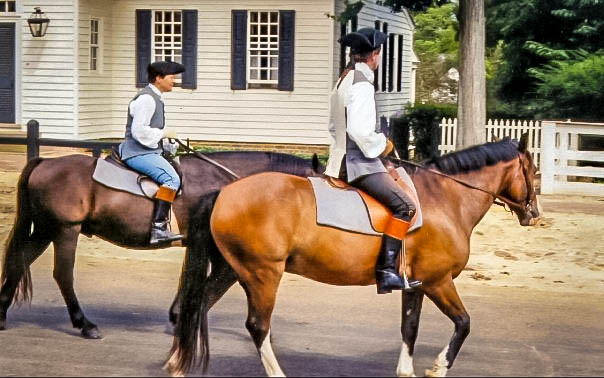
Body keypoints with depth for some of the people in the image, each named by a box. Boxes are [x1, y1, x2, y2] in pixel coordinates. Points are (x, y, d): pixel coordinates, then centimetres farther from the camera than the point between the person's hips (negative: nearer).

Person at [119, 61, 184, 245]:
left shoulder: (156, 98, 19)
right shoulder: (146, 99, -14)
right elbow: (139, 132, -22)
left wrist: (171, 146, 13)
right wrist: (164, 133, -11)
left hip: (150, 151, 11)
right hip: (138, 153, -11)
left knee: (180, 173, 16)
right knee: (171, 179, -27)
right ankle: (158, 229, -34)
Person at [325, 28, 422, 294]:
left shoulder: (343, 81, 17)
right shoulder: (362, 85, -15)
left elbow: (334, 127, 24)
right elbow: (359, 129, -25)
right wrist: (381, 145, -9)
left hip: (341, 159, 11)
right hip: (360, 162, -11)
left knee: (398, 201, 21)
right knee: (404, 206, -17)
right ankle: (386, 271, -23)